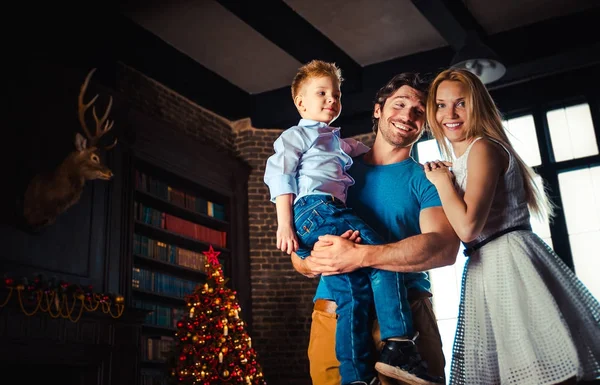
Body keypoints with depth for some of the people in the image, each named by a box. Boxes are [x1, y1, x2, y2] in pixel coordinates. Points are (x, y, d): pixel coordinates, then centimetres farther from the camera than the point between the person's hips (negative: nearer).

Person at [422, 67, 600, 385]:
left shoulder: (482, 148, -10)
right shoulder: (457, 163, 18)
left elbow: (468, 227, -21)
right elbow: (460, 229, 17)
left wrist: (441, 180, -8)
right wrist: (444, 179, 14)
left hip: (510, 261, -10)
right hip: (486, 270, 10)